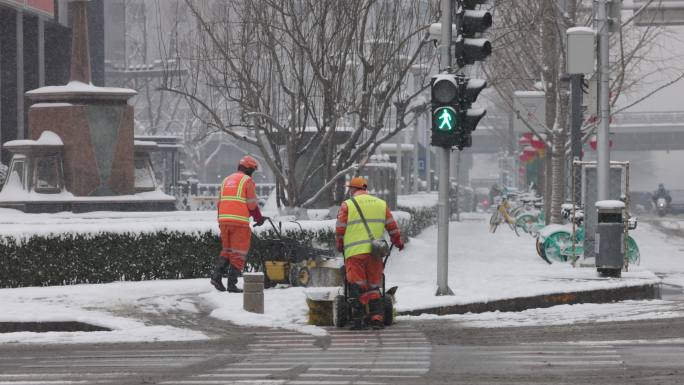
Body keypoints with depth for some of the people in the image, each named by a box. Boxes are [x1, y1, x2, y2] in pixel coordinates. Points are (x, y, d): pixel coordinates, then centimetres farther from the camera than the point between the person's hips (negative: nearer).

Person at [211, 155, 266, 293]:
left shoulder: (226, 180, 18)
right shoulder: (247, 181, -3)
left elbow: (220, 203, 18)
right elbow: (252, 204, -6)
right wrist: (259, 218, 9)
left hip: (223, 220, 6)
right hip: (240, 222, -6)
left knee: (227, 250, 19)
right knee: (238, 253, 1)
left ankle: (217, 276, 2)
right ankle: (231, 285, -1)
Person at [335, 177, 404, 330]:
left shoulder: (347, 205, 3)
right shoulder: (381, 204, 14)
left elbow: (339, 230, 3)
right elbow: (392, 227, 16)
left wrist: (340, 246, 20)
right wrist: (398, 242, 31)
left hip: (354, 253, -3)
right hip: (375, 253, 3)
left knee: (357, 287, -1)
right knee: (374, 287, 11)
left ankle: (357, 320, -8)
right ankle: (377, 318, 2)